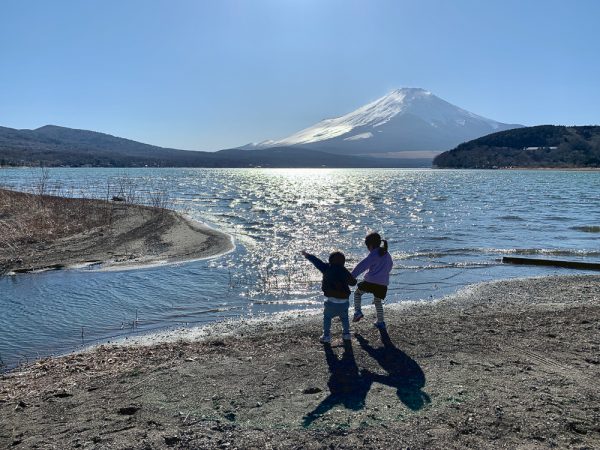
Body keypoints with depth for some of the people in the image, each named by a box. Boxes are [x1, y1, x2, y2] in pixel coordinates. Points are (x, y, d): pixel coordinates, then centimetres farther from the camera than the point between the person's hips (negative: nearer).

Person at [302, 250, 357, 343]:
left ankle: (326, 336, 7)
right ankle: (346, 334, 25)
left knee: (327, 317, 13)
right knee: (344, 317, 24)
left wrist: (307, 255, 20)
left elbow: (317, 261, 8)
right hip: (344, 301, 2)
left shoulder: (327, 268, -3)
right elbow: (353, 282, 6)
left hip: (331, 300, -2)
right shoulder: (344, 271, -3)